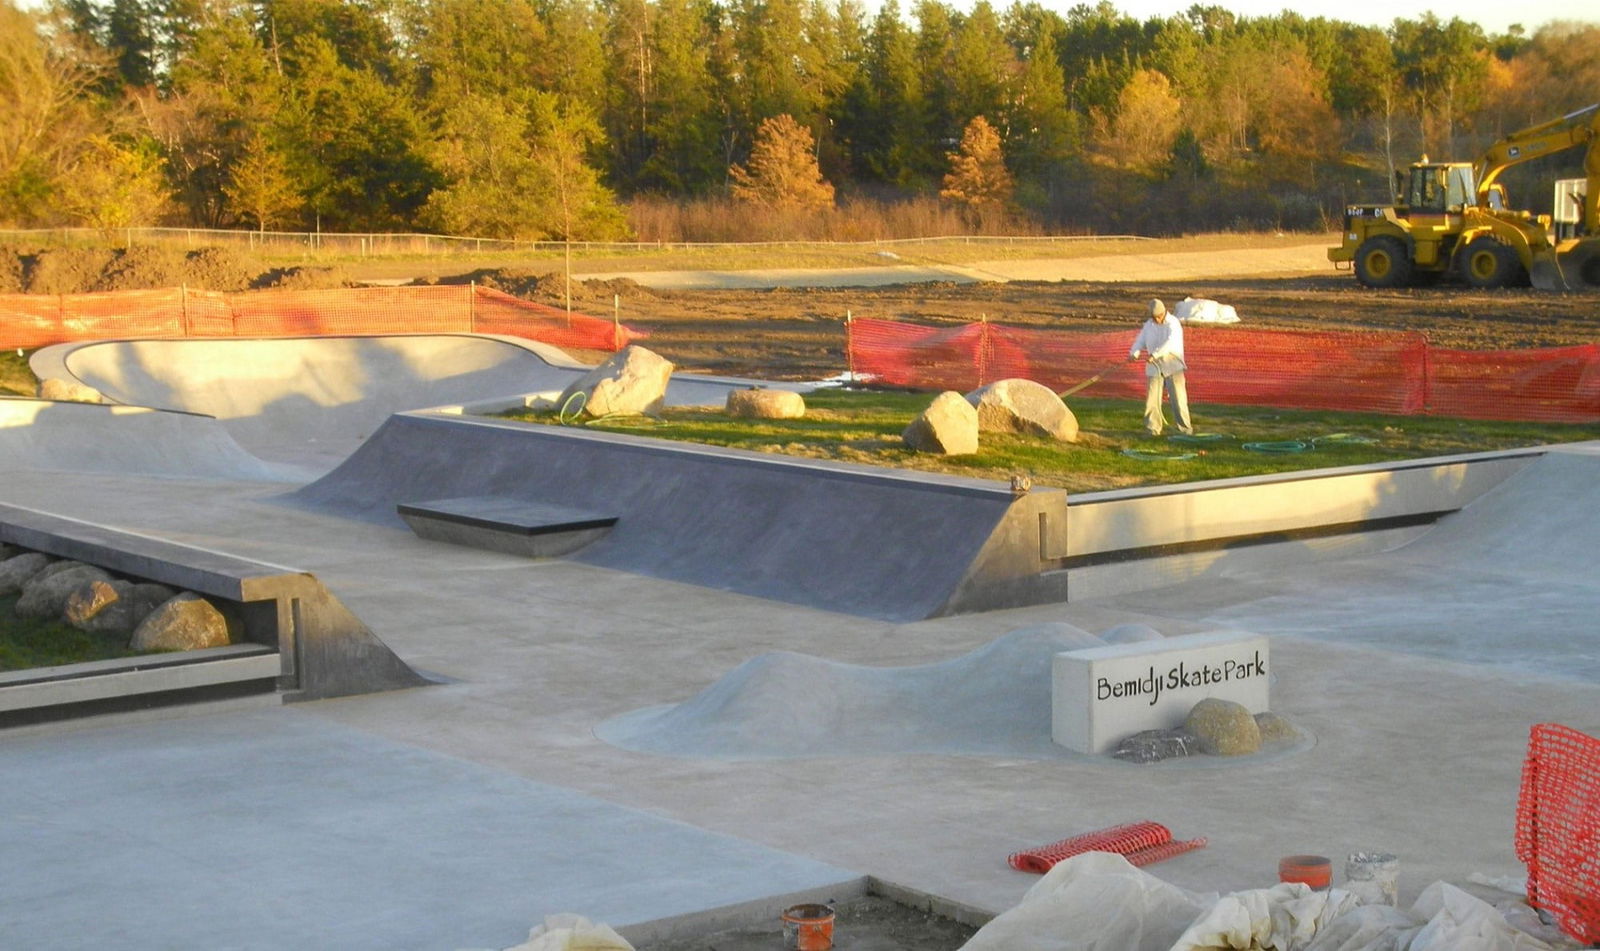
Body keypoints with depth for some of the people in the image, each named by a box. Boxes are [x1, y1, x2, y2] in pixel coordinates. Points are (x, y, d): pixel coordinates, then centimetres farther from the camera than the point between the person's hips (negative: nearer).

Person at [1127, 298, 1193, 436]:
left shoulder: (1173, 324, -10)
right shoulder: (1148, 325, 8)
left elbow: (1170, 342, -25)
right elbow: (1140, 341, 5)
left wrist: (1154, 354, -35)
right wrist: (1134, 353, -18)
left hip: (1173, 366, -4)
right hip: (1154, 367, 4)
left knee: (1178, 397, -4)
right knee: (1152, 398, -1)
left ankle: (1184, 426, 6)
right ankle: (1153, 427, 7)